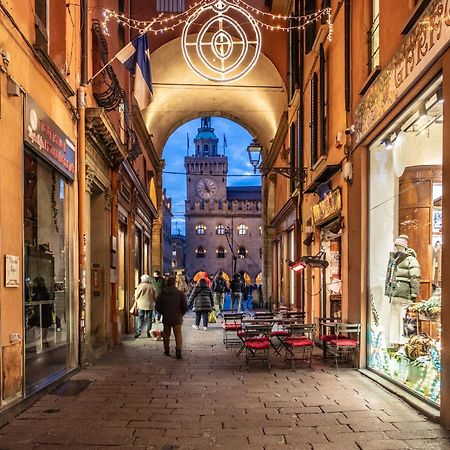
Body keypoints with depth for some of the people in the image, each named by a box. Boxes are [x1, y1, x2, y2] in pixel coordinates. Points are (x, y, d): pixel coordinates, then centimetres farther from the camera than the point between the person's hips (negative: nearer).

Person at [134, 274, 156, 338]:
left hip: (141, 305, -2)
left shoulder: (140, 286, -4)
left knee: (140, 318, 2)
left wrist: (136, 301, 19)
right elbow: (154, 296, 10)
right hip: (150, 305, 2)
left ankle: (138, 331, -7)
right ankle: (148, 332, 7)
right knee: (149, 319, 7)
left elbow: (136, 296, 1)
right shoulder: (151, 287, 5)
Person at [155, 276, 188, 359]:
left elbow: (158, 307, 1)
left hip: (166, 318, 2)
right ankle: (178, 351, -9)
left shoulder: (162, 294, -3)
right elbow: (185, 307, -8)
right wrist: (181, 314, 10)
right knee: (178, 334, 5)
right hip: (177, 318, -2)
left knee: (166, 334, 16)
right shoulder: (180, 293, -8)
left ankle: (167, 351, 26)